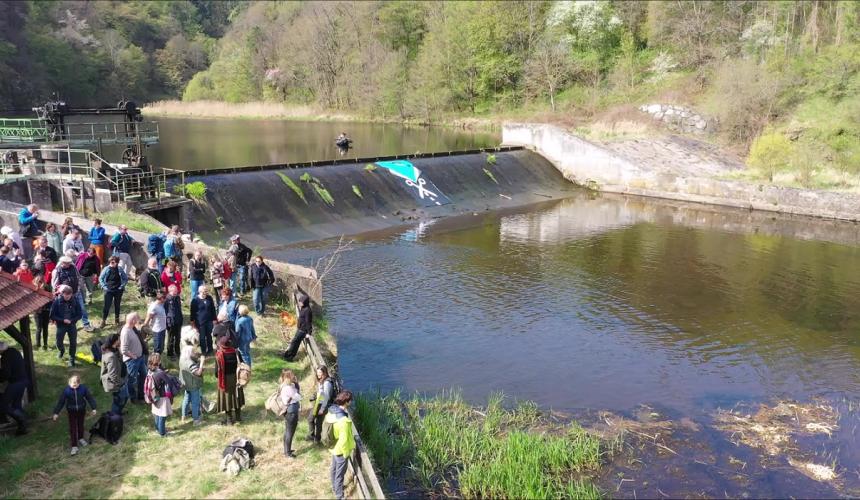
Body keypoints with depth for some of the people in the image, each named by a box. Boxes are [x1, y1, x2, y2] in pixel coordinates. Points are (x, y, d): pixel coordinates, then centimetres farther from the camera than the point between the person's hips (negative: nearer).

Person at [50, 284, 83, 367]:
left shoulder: (75, 301, -11)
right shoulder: (57, 301, -15)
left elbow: (79, 315, -3)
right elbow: (52, 316, -10)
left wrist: (71, 320, -19)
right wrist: (63, 320, -20)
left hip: (72, 325, 0)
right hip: (61, 325, 0)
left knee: (73, 343, 2)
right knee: (59, 343, 11)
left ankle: (71, 358, 21)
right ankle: (61, 350, 46)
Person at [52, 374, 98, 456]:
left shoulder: (83, 388, -18)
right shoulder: (66, 390, -19)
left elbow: (90, 398, -7)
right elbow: (61, 402, -12)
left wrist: (94, 408, -4)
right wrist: (56, 413, -11)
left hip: (81, 410, 1)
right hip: (71, 411, -1)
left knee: (80, 425, 19)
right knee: (72, 428, 0)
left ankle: (80, 438, 44)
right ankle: (74, 446, 6)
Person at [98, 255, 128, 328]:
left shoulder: (120, 269, -5)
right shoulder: (106, 269, -7)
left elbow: (126, 278, 4)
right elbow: (100, 278, 3)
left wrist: (122, 286, -4)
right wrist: (104, 286, -5)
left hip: (118, 290, 1)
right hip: (108, 291, -1)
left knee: (117, 305, 13)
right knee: (107, 306, -3)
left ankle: (117, 319, 28)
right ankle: (103, 321, 6)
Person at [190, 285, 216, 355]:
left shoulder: (209, 298, 1)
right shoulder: (195, 300, -10)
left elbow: (213, 309, 8)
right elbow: (193, 312, -4)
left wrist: (214, 319, 9)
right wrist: (192, 321, -2)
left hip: (209, 321, 3)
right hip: (200, 322, -3)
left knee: (209, 335, 15)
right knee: (202, 336, 5)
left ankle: (210, 350, 28)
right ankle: (203, 351, 17)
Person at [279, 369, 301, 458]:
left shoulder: (283, 386, 5)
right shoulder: (288, 388, -26)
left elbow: (295, 395, 10)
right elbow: (299, 397, -19)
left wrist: (295, 385, -1)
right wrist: (296, 385, -12)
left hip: (288, 411, 10)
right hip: (291, 412, -10)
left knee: (287, 431, 21)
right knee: (290, 432, 3)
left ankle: (286, 450, 34)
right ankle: (288, 453, 14)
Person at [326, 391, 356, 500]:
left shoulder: (331, 411, -11)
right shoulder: (344, 420, -37)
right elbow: (344, 440, -28)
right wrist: (346, 453, -12)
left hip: (334, 447, 8)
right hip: (341, 450, -8)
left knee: (334, 469, 29)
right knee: (340, 474, 12)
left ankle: (335, 487, 51)